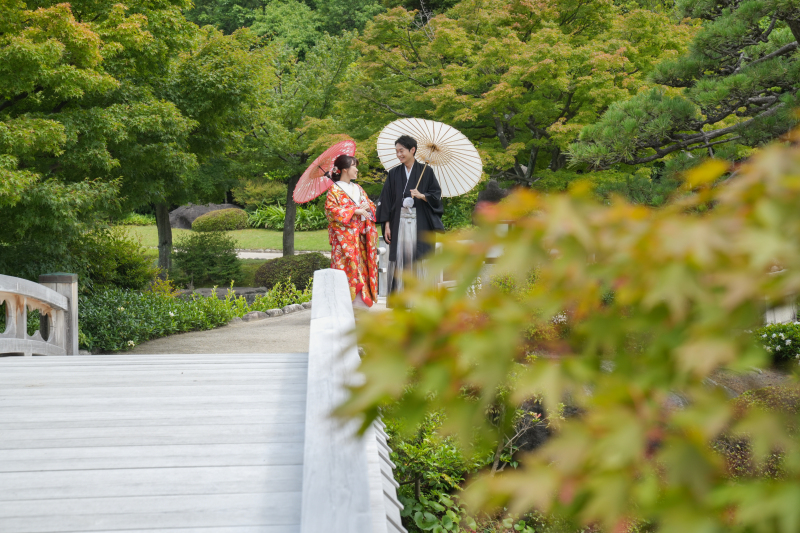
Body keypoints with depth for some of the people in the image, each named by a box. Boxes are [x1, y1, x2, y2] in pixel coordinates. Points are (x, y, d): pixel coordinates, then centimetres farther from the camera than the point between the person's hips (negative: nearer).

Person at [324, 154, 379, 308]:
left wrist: (367, 207, -2)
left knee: (362, 265, 2)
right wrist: (355, 210, -16)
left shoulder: (358, 188, 21)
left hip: (360, 236, 7)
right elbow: (331, 210, -13)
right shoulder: (334, 190, -1)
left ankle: (360, 302, 4)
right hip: (344, 236, -7)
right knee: (346, 266, -13)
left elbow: (371, 205, 23)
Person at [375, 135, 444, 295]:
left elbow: (436, 196, 4)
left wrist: (421, 196, -15)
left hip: (420, 222, -2)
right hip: (399, 221, 2)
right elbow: (385, 200, 9)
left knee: (419, 257, -5)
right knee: (399, 256, -4)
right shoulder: (394, 174, 11)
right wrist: (386, 225, 2)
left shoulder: (426, 172, 5)